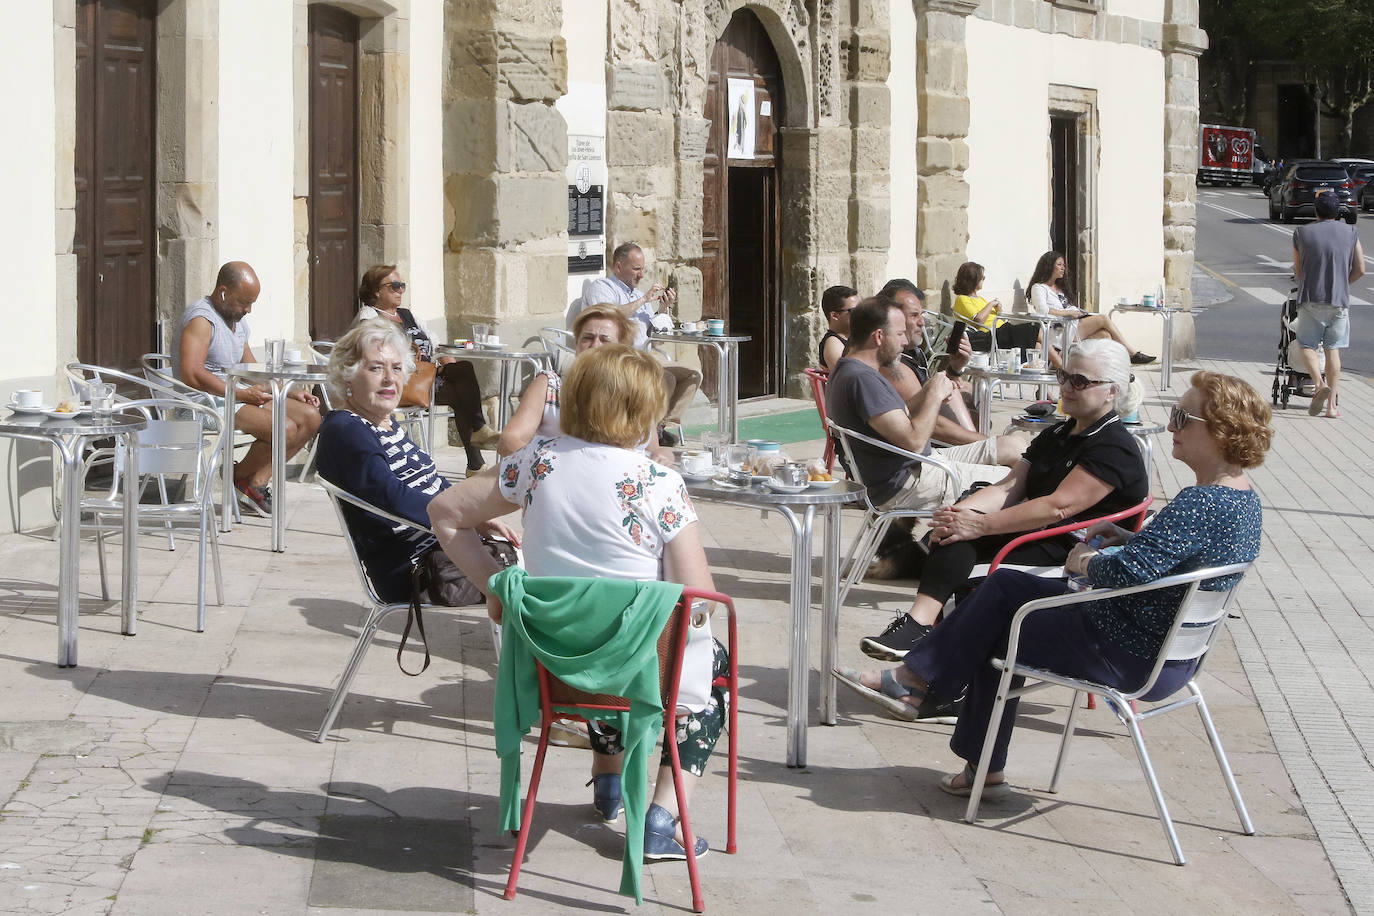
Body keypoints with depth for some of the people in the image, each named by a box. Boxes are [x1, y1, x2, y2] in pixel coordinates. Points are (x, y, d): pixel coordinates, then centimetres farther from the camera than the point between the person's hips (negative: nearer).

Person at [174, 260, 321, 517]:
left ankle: (257, 480, -12)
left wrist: (290, 392, 11)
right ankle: (239, 476, -1)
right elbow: (191, 375, -26)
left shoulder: (238, 320, 17)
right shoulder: (201, 319, -14)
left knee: (310, 418, -4)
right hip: (210, 402, -10)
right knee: (285, 429, -25)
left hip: (239, 395, 10)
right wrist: (243, 394, -22)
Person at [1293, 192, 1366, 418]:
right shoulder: (1350, 233, 4)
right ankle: (1332, 405, 8)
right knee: (1333, 349, 9)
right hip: (1339, 300, 2)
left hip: (1310, 299, -1)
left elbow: (1297, 271, 7)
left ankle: (1320, 384, -20)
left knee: (1307, 345, 8)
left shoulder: (1301, 233, 1)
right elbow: (1359, 270, 5)